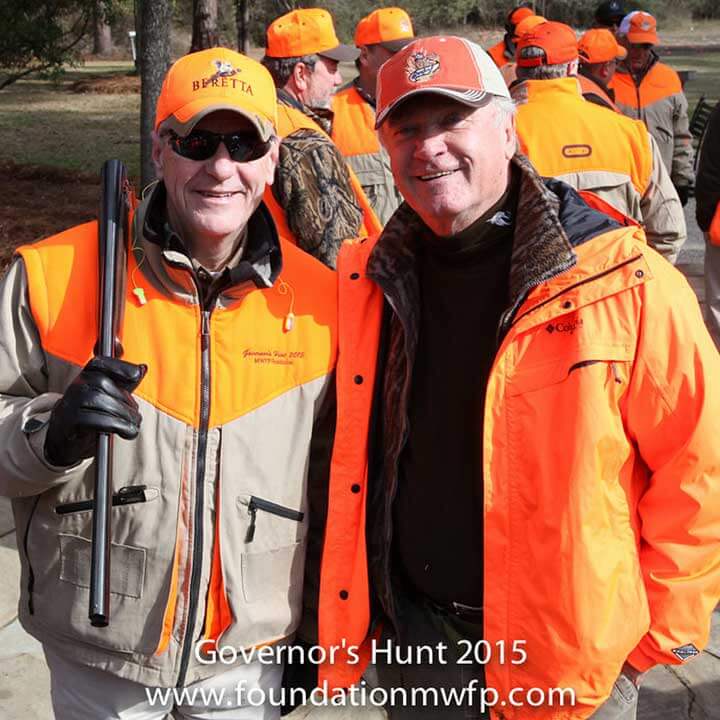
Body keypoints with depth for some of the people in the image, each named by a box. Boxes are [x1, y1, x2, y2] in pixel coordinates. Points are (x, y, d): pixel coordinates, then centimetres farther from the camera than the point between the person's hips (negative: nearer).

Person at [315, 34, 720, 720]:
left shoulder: (623, 281, -15)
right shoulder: (373, 280, -2)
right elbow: (352, 455, 10)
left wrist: (658, 632, -6)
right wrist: (355, 609, 9)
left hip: (571, 653, -3)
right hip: (413, 635, 4)